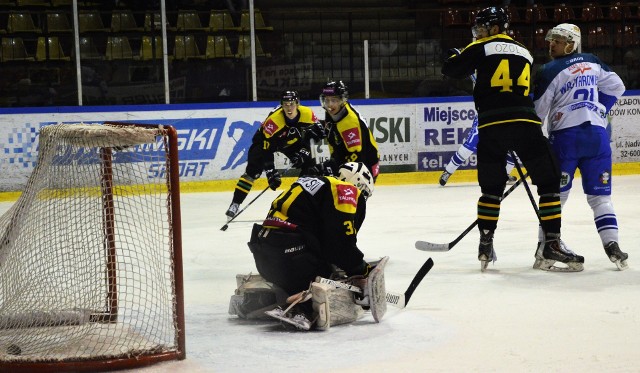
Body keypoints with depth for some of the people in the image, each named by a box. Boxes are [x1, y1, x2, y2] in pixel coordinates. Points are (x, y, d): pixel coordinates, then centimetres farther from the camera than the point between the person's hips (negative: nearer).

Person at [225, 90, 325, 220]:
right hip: (266, 141, -4)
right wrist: (271, 173, -37)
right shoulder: (273, 120, -37)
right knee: (253, 169, -18)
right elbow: (266, 150, -34)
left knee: (308, 165, -6)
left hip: (292, 142, 4)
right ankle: (235, 204, -14)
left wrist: (303, 151, -22)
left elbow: (318, 130, -11)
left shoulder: (307, 113, -26)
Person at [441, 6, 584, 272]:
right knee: (549, 181, 7)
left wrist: (455, 55, 31)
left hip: (491, 125, -1)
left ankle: (485, 245, 14)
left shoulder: (481, 48, 9)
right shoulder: (524, 53, 23)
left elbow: (452, 70, 10)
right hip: (526, 123, 1)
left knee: (491, 187, 15)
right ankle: (550, 245, -1)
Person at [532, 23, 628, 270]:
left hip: (565, 136, -4)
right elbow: (616, 87, 19)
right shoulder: (592, 63, 13)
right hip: (597, 134, 4)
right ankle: (612, 245, -3)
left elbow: (537, 112, -2)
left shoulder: (549, 71, -3)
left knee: (555, 193, 4)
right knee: (600, 195, 8)